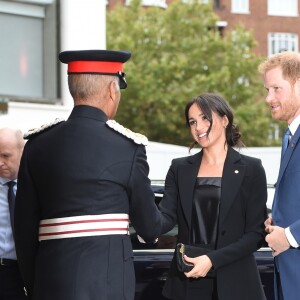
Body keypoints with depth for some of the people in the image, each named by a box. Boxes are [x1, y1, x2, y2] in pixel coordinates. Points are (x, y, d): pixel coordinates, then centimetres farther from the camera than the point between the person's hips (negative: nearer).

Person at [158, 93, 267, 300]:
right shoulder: (180, 168, 9)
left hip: (234, 283, -2)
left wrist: (213, 259, -16)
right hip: (187, 282, 2)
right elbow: (167, 217, -3)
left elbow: (256, 233, -4)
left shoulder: (250, 169, 0)